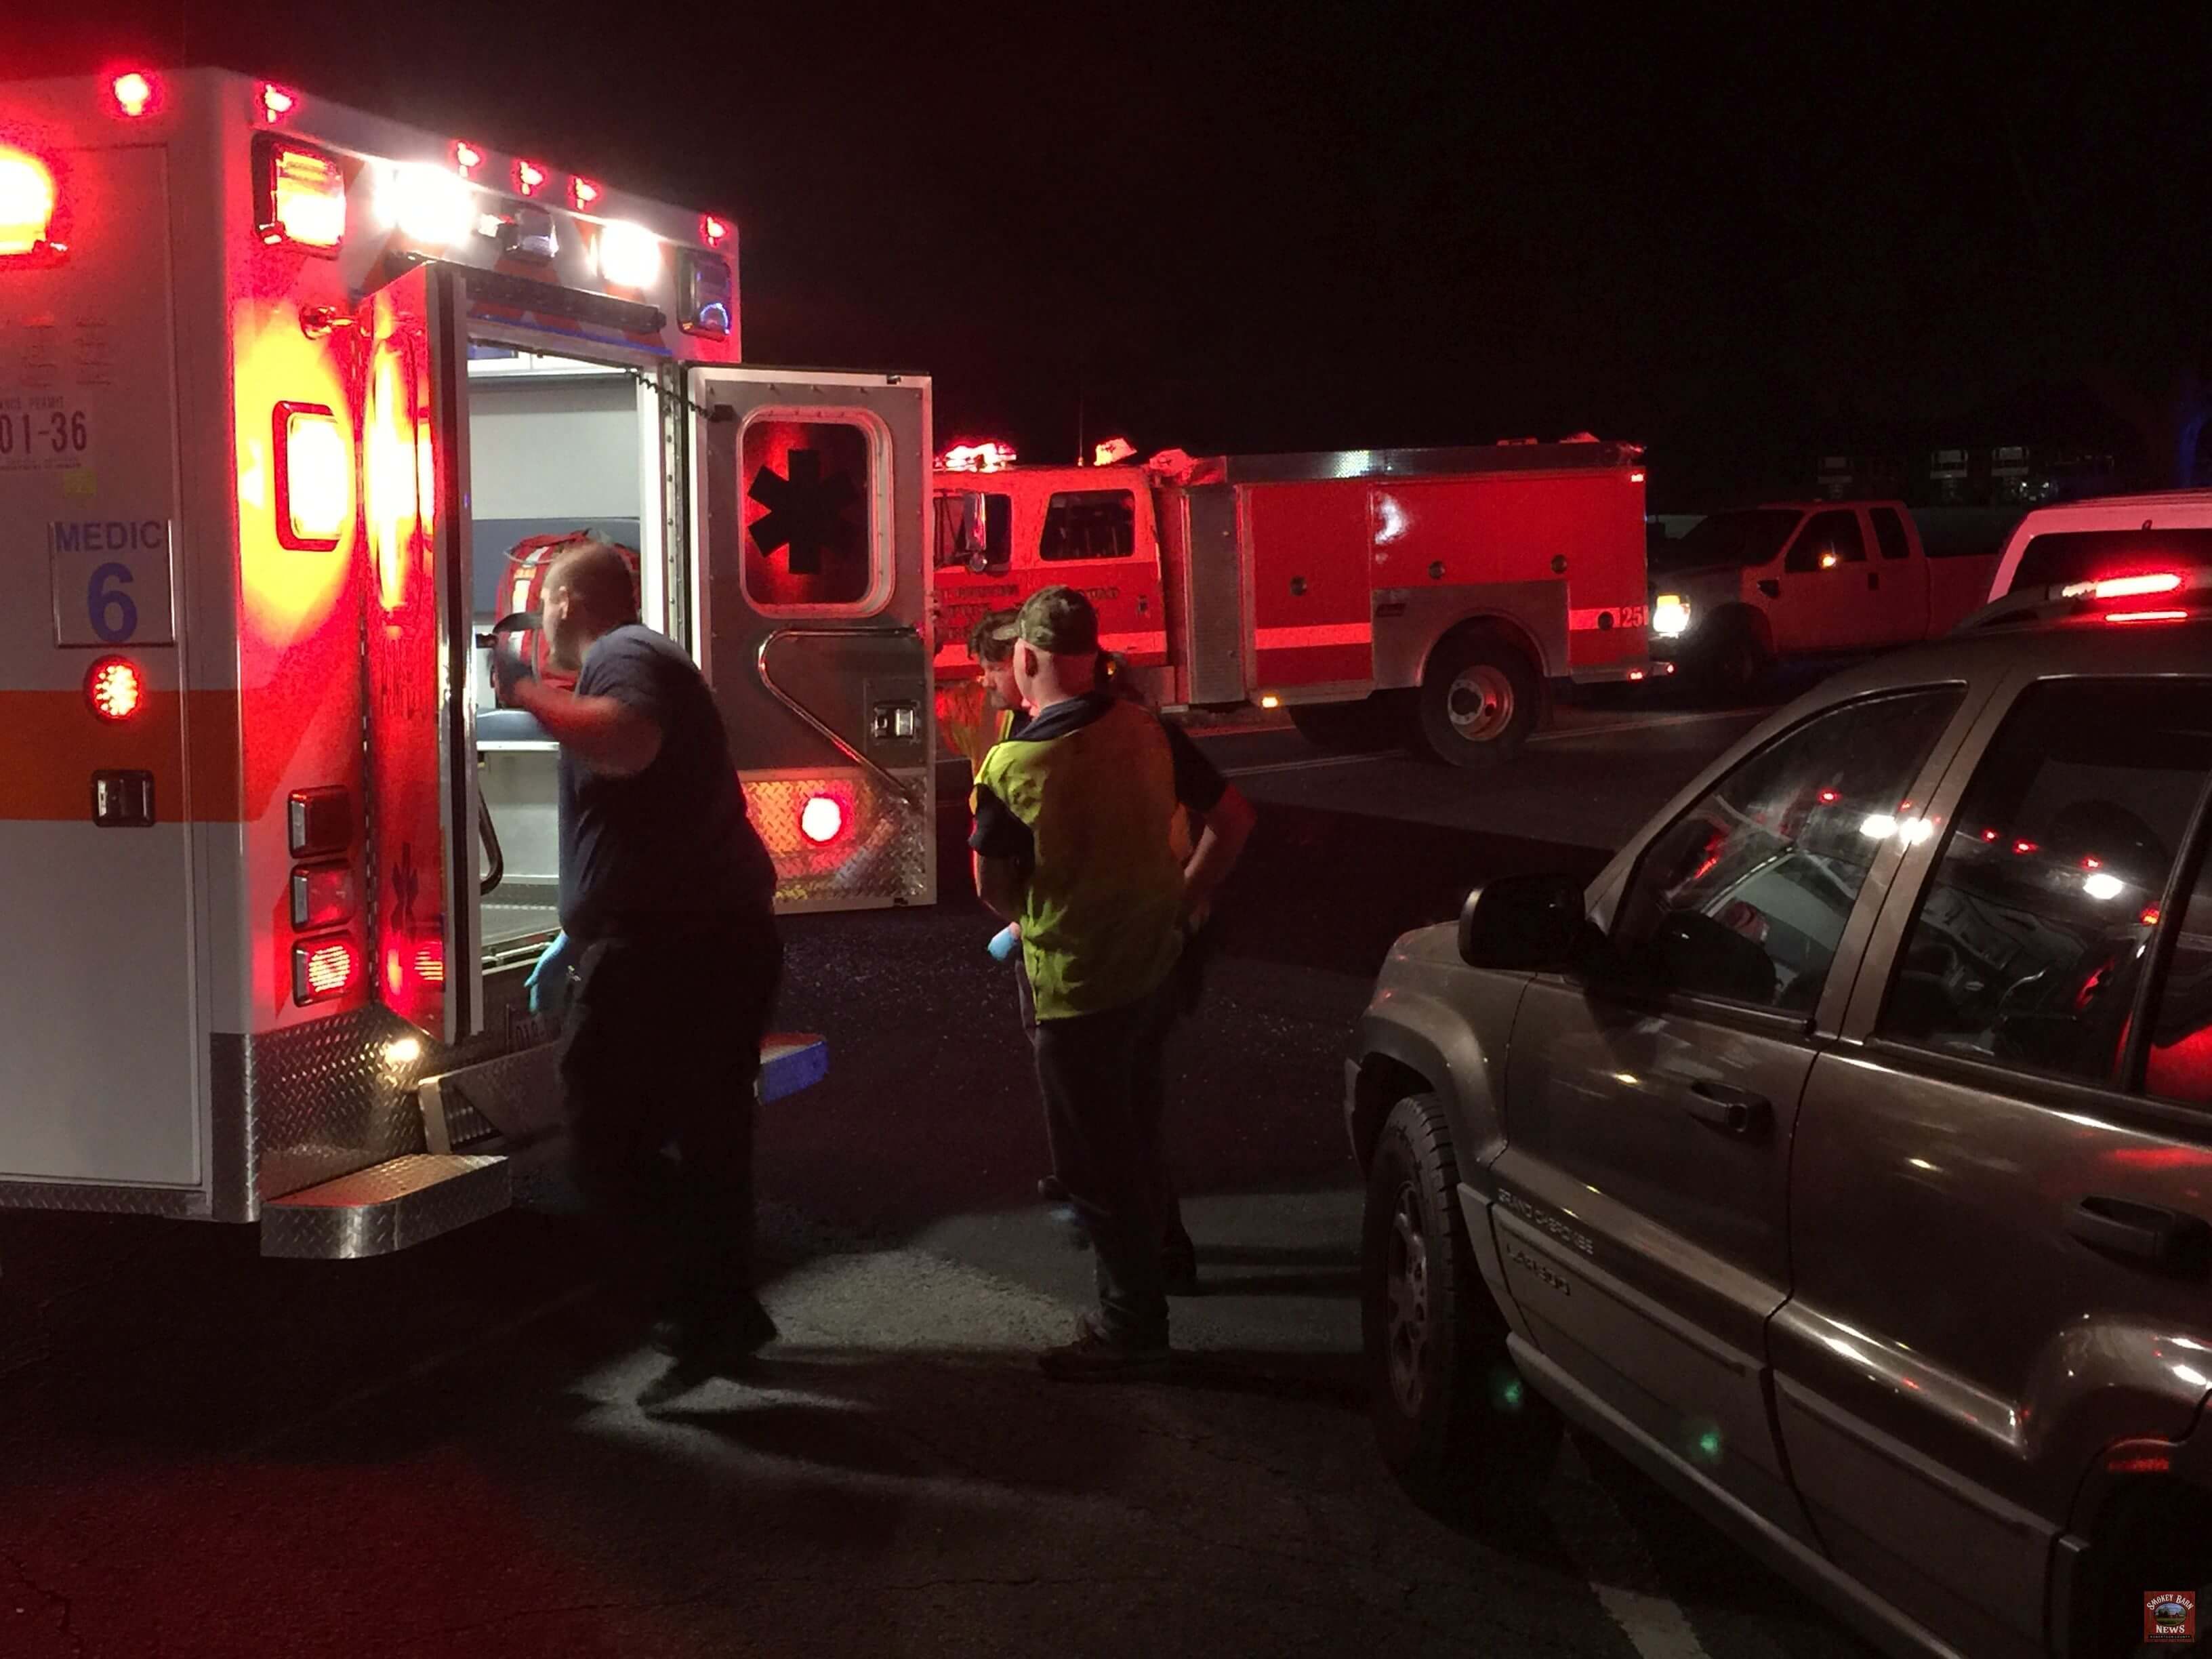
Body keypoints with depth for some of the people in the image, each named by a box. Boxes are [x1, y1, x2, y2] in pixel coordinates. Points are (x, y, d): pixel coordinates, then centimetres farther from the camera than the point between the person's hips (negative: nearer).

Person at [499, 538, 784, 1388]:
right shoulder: (654, 659, 26)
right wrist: (575, 938, 36)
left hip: (660, 947, -10)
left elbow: (629, 744, -33)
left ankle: (712, 1314, -7)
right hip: (727, 934, 10)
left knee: (608, 1146, -5)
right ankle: (724, 1312, 27)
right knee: (710, 1138, 18)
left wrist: (527, 693, -20)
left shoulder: (620, 656, -7)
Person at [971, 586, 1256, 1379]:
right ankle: (1133, 1303, 31)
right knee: (1133, 1142, 20)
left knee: (1094, 1164, 6)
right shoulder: (1146, 732, -4)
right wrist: (1184, 898, 11)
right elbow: (1233, 818, 2)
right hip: (1154, 966, 6)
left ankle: (1132, 1329, 13)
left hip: (1075, 989, -6)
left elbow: (995, 890, -9)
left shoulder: (1011, 766, -18)